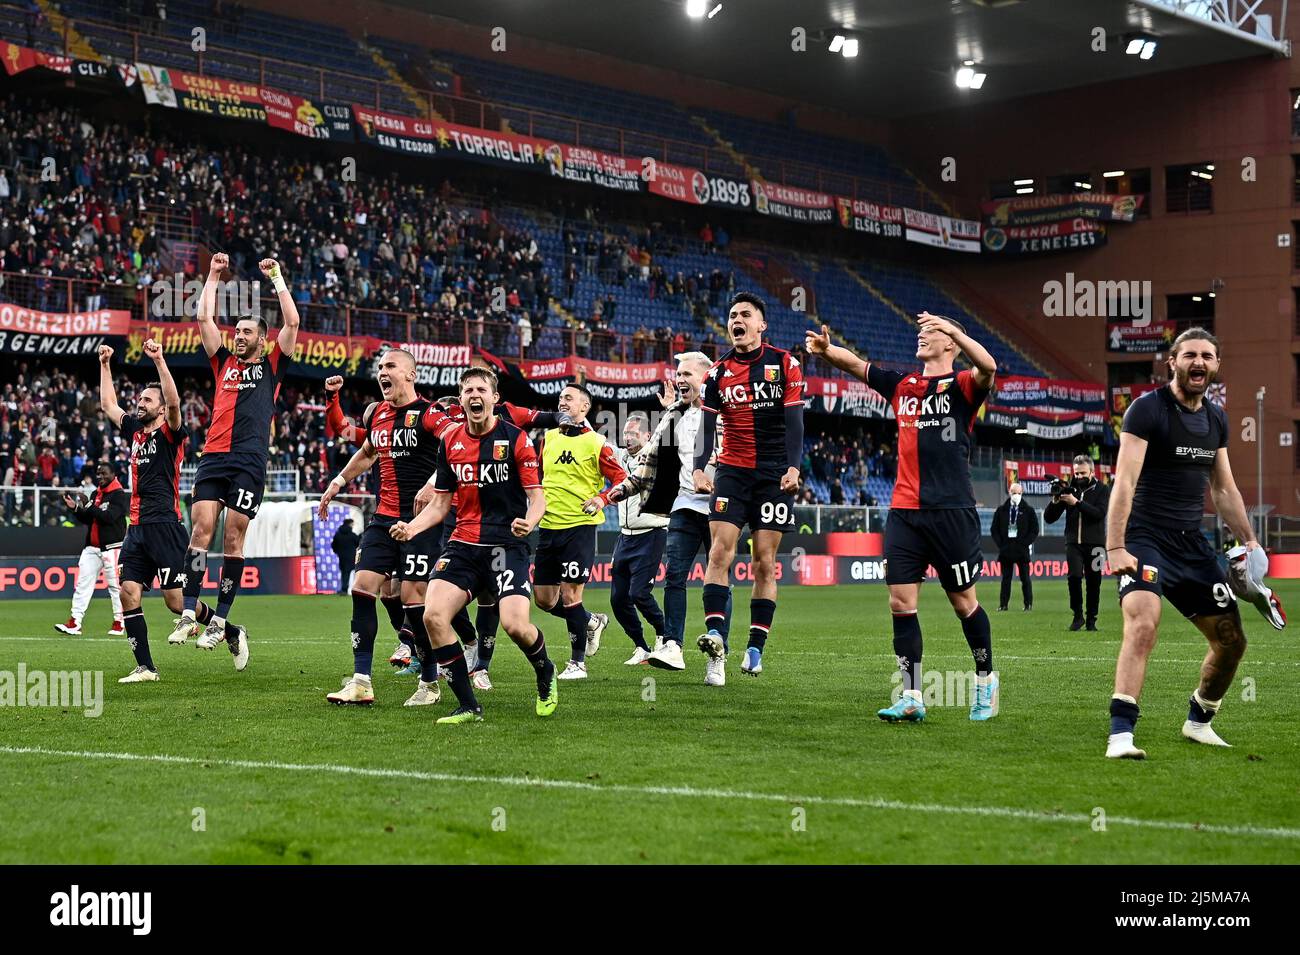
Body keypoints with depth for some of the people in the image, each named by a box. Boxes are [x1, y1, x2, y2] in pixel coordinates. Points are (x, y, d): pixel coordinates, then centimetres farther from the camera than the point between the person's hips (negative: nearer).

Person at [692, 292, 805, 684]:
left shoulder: (784, 364, 1)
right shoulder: (718, 372, 7)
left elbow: (794, 420, -3)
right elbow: (707, 425, 2)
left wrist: (793, 467, -16)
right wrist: (699, 469, -13)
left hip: (774, 474, -2)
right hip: (732, 471, 2)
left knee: (764, 562, -1)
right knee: (720, 551, -14)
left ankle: (755, 648, 3)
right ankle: (715, 638, -22)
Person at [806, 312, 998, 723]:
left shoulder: (961, 385, -1)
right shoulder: (902, 386, 15)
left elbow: (987, 367, -23)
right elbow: (857, 364, 9)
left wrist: (952, 328, -37)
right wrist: (826, 349, -12)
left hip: (951, 511, -5)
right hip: (904, 512, 5)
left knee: (964, 602, 5)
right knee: (900, 603, -2)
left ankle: (986, 680, 26)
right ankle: (912, 698, 2)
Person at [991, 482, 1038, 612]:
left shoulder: (1028, 511, 4)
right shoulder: (1001, 511, 9)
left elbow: (1034, 530, 3)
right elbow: (994, 529, 11)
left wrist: (1025, 543, -7)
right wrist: (1000, 544, -1)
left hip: (1022, 550, -2)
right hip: (1005, 550, 2)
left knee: (1025, 578, 0)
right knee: (1006, 578, 4)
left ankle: (1028, 604, 3)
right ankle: (1003, 604, 5)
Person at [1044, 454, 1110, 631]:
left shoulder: (1102, 490, 3)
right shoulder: (1069, 489, 8)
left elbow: (1099, 513, -16)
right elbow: (1049, 518, 7)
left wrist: (1076, 503, -22)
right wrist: (1055, 501, -11)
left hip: (1094, 543, -1)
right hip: (1073, 543, 1)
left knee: (1093, 582, 1)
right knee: (1074, 576, -17)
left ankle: (1091, 620, 12)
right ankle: (1077, 614, -2)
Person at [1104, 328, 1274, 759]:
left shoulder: (1216, 419, 12)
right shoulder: (1147, 409, -10)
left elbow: (1224, 489, 22)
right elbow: (1125, 482, -17)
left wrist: (1249, 541, 14)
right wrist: (1115, 547, -25)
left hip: (1191, 542, 7)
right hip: (1145, 540, -7)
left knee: (1232, 642, 8)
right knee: (1143, 625, -28)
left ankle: (1198, 721, 31)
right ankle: (1121, 734, -29)